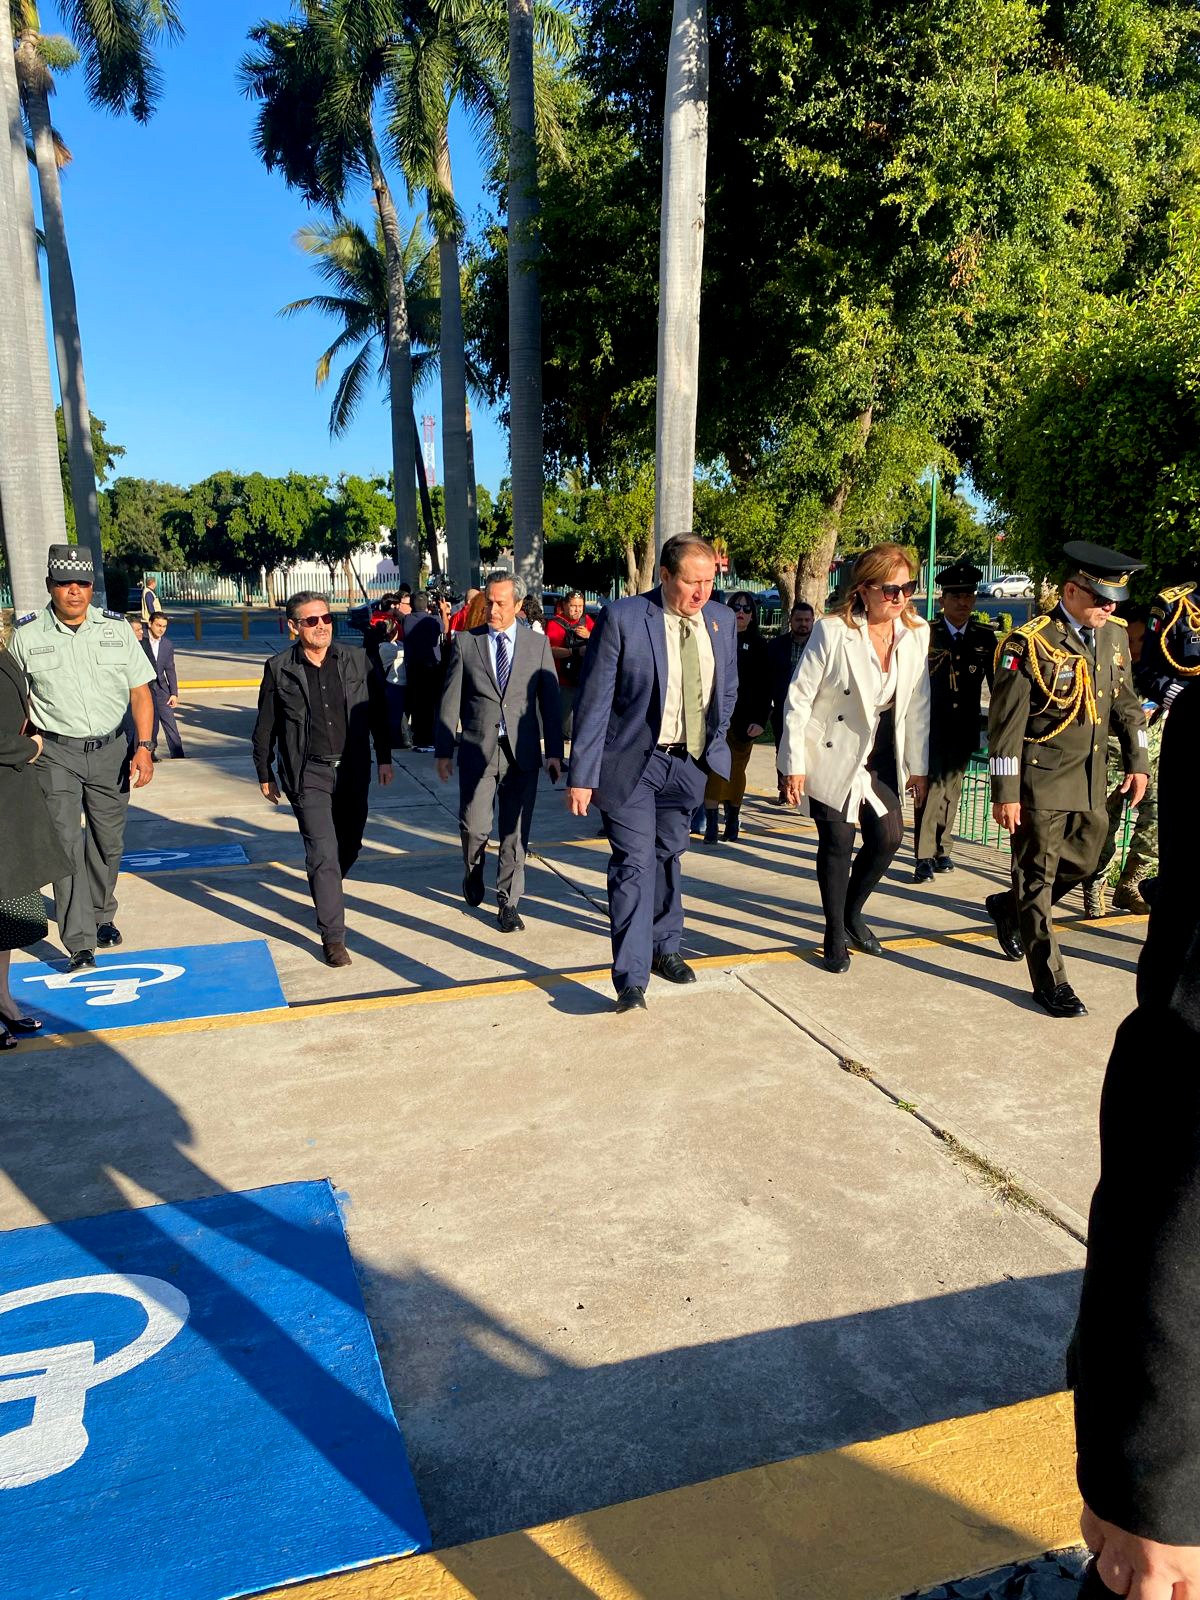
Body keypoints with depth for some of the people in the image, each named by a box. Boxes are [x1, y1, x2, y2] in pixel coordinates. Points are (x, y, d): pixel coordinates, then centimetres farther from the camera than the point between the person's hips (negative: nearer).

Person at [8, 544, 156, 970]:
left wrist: (144, 747, -5)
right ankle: (79, 943, -5)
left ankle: (101, 916, 33)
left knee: (107, 843, 12)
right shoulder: (27, 634, -1)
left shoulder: (116, 628, 2)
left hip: (111, 750, 2)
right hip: (56, 753, -2)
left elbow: (139, 692, 4)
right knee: (66, 843, -8)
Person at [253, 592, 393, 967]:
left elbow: (377, 712, 10)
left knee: (349, 846, 14)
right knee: (323, 852, -9)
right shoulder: (279, 668, -3)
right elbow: (265, 727, 5)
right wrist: (265, 774, 9)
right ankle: (333, 936, -2)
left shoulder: (357, 661, 2)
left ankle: (325, 891, 45)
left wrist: (384, 757, 7)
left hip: (353, 770, 3)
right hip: (308, 774, -3)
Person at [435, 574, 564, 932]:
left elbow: (549, 700, 5)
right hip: (477, 750, 0)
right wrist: (444, 750, 0)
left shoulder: (538, 644, 5)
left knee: (515, 833, 5)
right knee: (474, 826, -4)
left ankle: (508, 903, 18)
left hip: (522, 753, 1)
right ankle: (474, 872, 30)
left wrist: (554, 751, 0)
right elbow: (450, 700, 3)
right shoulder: (465, 642, 3)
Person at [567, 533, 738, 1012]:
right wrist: (583, 776, -15)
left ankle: (664, 949, 36)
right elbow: (593, 701, -13)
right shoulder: (622, 618, -14)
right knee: (634, 863, -8)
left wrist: (714, 745, 11)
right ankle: (631, 979, -1)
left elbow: (727, 689, 16)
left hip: (689, 764, 5)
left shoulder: (721, 620, 2)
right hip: (632, 762, -5)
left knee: (668, 857, 18)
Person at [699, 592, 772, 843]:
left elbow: (765, 687, 2)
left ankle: (733, 820, 22)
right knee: (714, 768, -7)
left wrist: (760, 720, -7)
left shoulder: (759, 645, 6)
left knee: (737, 770, 9)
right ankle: (711, 824, -7)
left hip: (744, 719, 1)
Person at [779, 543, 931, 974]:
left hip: (880, 755, 5)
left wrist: (918, 765, 5)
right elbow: (799, 699, -15)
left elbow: (917, 704, 4)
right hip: (833, 753, -5)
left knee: (888, 837, 3)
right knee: (838, 842, 0)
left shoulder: (916, 633, -3)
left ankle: (852, 915, 28)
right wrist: (794, 765, -15)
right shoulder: (833, 631, -18)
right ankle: (835, 936, 18)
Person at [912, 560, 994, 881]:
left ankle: (943, 849, 25)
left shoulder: (985, 637, 6)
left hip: (964, 730, 3)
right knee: (931, 787, -9)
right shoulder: (925, 633, -3)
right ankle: (925, 856, -6)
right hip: (930, 726, -3)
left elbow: (997, 683, 9)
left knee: (951, 788, 12)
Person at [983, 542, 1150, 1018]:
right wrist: (1005, 792, -15)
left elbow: (1125, 705, 19)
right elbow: (1006, 723, -14)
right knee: (1038, 876, 1)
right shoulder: (1030, 642, -13)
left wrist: (1137, 762, 11)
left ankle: (1008, 908, 41)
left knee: (1082, 863, 15)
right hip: (1041, 780, -7)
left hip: (1091, 782, 7)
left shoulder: (1114, 637, 8)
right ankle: (1049, 981, 10)